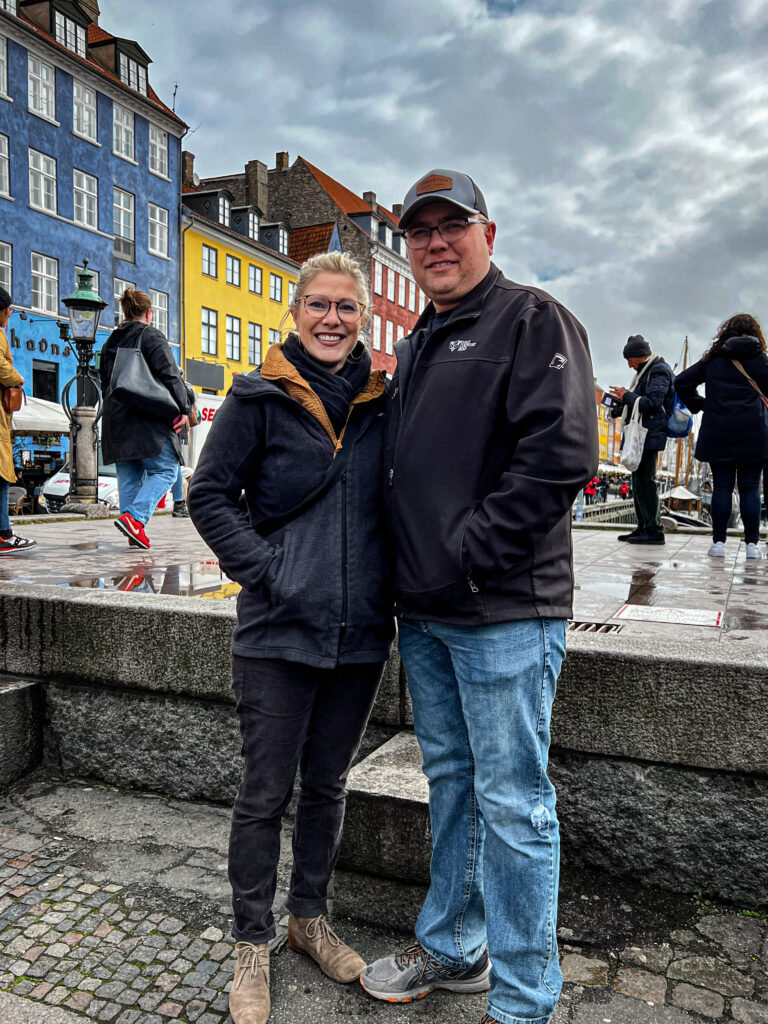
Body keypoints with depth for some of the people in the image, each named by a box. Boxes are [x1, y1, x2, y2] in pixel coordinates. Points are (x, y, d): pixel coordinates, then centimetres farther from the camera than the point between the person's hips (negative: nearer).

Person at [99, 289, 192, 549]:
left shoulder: (110, 342, 21)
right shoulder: (151, 336, -2)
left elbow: (105, 383, 24)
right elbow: (170, 375, -13)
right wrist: (183, 408, -12)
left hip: (115, 420, 8)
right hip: (148, 419, -7)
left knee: (128, 475, 9)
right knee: (165, 470, -4)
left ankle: (133, 533, 6)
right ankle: (134, 517, -21)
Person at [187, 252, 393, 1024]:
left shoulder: (382, 401, 6)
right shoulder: (259, 397, -5)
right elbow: (209, 495, -4)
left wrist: (386, 582, 3)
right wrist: (264, 573, -13)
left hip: (360, 631, 4)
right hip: (278, 633, -3)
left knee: (328, 783, 18)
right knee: (265, 793, 8)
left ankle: (310, 917, 39)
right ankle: (252, 946, 29)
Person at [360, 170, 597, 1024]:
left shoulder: (532, 320, -6)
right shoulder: (416, 345, 20)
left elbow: (560, 456, -18)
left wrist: (468, 555, -17)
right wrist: (410, 576, 12)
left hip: (504, 610, -8)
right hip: (424, 610, 8)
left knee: (511, 801, 2)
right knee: (449, 780, 19)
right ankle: (452, 948, 37)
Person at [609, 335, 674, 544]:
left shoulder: (659, 372, -9)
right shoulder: (646, 372, 22)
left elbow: (651, 403, -21)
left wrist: (626, 395, -11)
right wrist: (620, 408, 9)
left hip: (650, 435, -11)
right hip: (641, 435, 11)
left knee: (645, 481, -12)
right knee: (639, 482, 12)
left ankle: (654, 531, -9)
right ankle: (643, 528, 19)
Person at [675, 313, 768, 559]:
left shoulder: (712, 358, 8)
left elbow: (682, 382, 5)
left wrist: (697, 405, 15)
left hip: (717, 433, 1)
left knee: (722, 486, 3)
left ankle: (718, 542, 2)